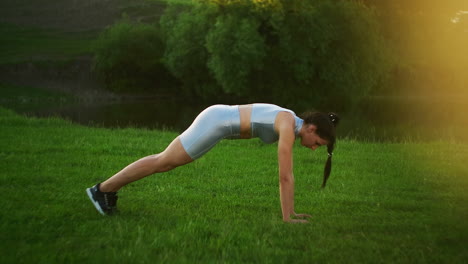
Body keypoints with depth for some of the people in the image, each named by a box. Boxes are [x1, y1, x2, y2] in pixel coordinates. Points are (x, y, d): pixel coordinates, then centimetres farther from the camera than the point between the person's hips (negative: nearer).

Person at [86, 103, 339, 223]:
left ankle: (110, 189, 25)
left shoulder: (293, 124, 8)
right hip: (215, 122, -9)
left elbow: (287, 174, 13)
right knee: (162, 162, 0)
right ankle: (102, 189, 10)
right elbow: (285, 177, -21)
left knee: (167, 162, 17)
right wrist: (287, 217, -15)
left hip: (219, 119, 9)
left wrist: (291, 211, 14)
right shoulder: (288, 128, -20)